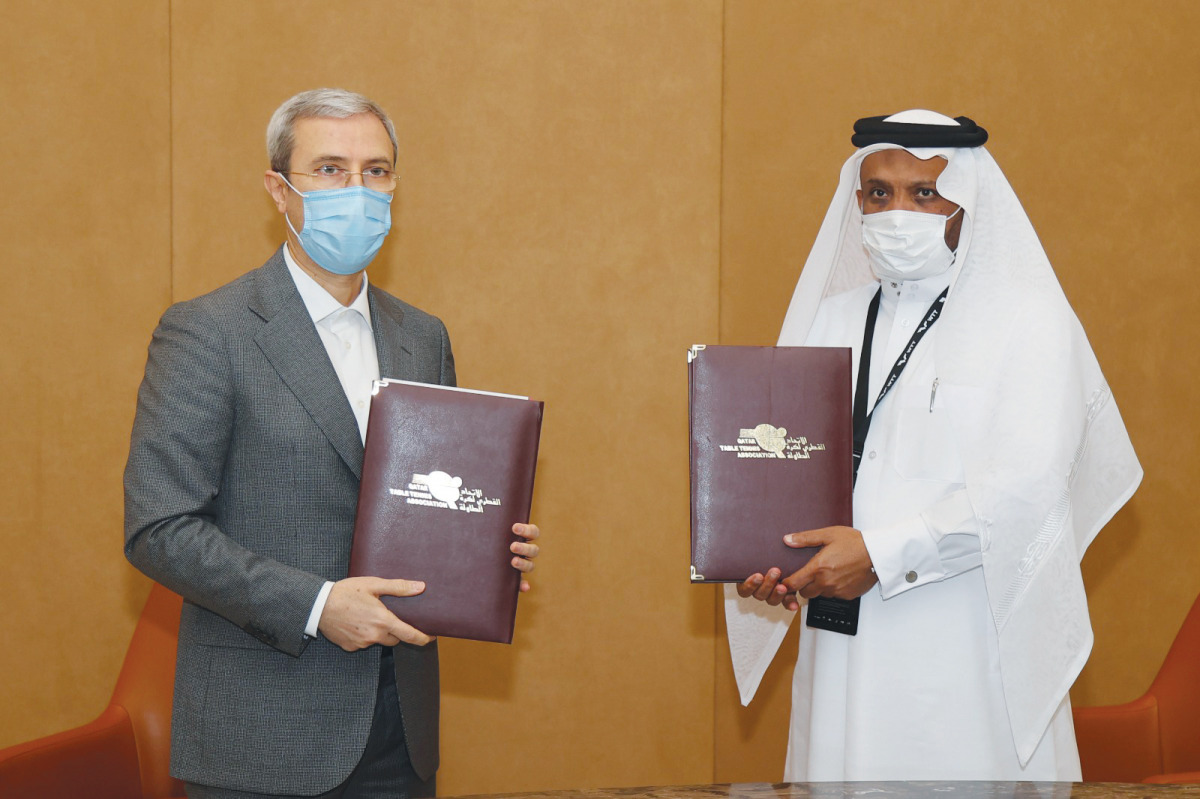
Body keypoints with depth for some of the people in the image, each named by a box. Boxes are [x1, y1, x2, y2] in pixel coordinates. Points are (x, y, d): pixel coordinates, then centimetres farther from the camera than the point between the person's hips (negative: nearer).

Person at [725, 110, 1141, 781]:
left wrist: (881, 554, -19)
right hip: (841, 644, 4)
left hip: (968, 657, -4)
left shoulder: (1028, 320, -2)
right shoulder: (831, 320, 14)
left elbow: (1026, 486, -14)